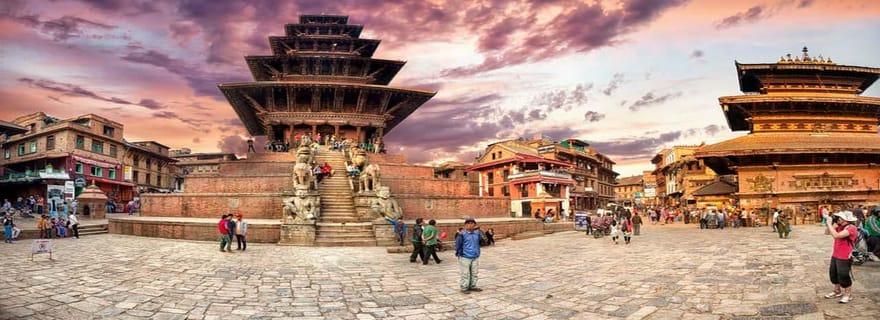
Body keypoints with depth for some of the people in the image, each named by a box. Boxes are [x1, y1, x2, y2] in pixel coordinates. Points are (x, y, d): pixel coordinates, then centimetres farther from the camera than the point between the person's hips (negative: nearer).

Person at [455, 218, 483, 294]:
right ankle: (464, 288, 10)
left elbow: (481, 242, 16)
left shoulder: (477, 233, 5)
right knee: (465, 273, 0)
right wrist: (458, 253, -8)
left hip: (475, 257, 5)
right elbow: (458, 245, -7)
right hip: (465, 257, -5)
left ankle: (472, 286, 26)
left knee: (474, 273, 13)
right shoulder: (462, 234, -11)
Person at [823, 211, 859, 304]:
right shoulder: (839, 226, 4)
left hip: (844, 257, -8)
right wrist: (832, 223, -3)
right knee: (833, 273, 18)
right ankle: (837, 291, 35)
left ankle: (848, 294, 19)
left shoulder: (851, 228, -21)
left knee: (844, 276, 2)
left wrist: (829, 224, -25)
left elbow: (836, 235, -32)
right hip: (835, 255, 8)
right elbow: (827, 232, 9)